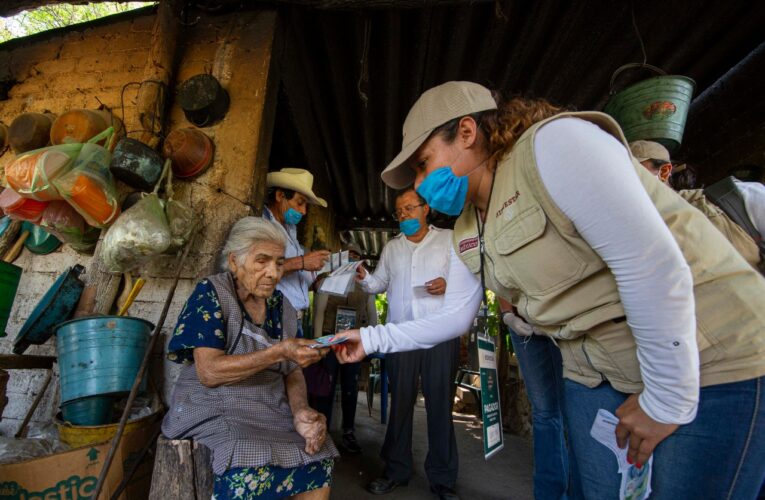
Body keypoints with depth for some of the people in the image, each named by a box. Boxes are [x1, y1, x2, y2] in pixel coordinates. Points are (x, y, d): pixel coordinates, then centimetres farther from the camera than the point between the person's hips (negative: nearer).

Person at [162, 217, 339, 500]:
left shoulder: (280, 306, 5)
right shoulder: (212, 294, -10)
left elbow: (292, 371, 4)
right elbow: (208, 372, -19)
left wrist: (301, 412, -16)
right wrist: (278, 352, -28)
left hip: (272, 412, 5)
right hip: (215, 410, -4)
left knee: (320, 459, -16)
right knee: (253, 470, -31)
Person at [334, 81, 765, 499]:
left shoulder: (553, 143, -21)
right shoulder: (467, 234, 4)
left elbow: (656, 265, -25)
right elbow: (454, 317, 11)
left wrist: (666, 400, -16)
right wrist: (372, 338, 9)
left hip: (709, 361, -6)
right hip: (595, 372, 7)